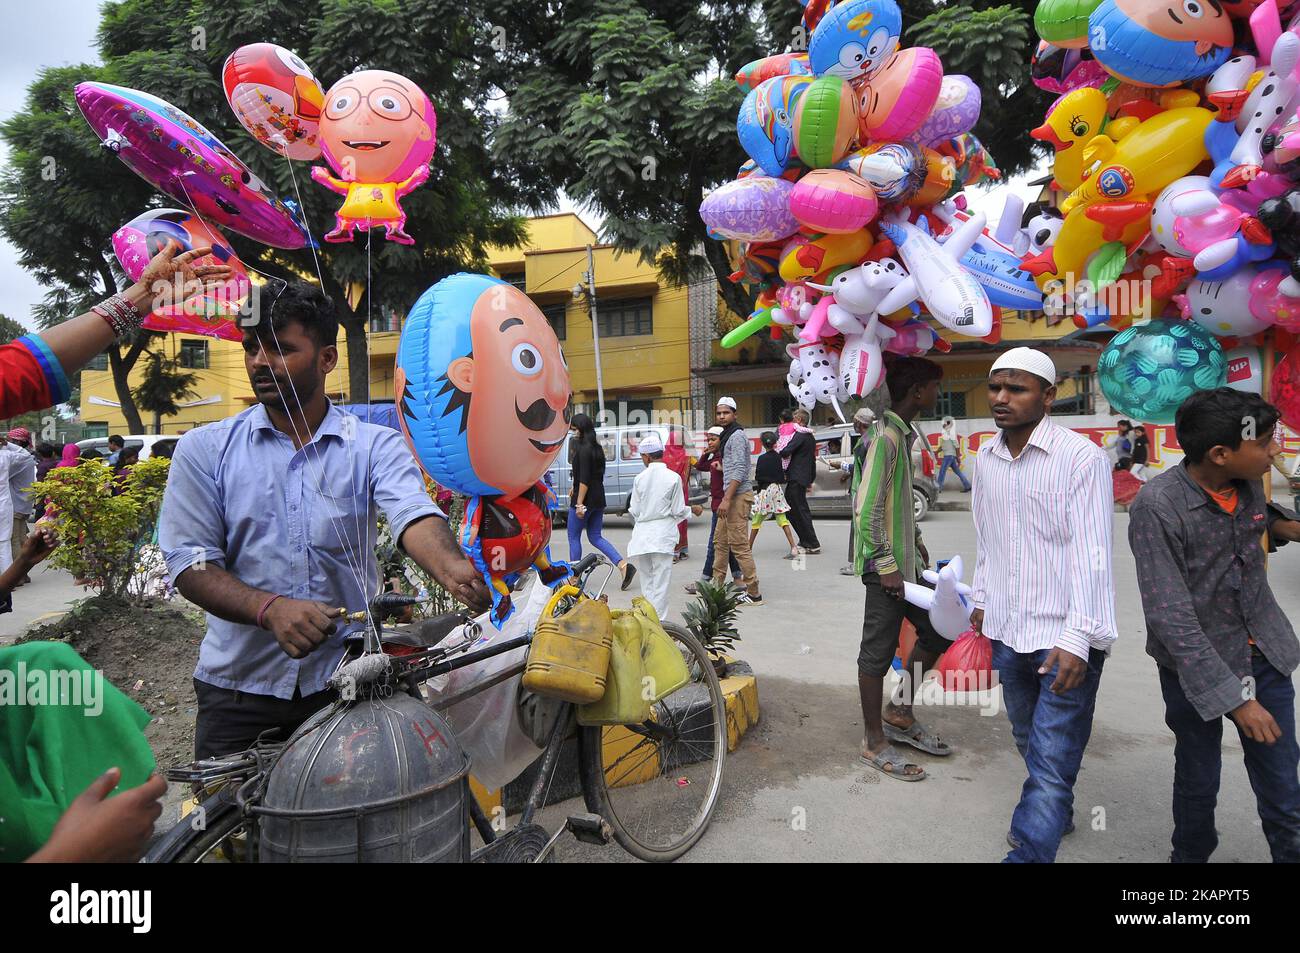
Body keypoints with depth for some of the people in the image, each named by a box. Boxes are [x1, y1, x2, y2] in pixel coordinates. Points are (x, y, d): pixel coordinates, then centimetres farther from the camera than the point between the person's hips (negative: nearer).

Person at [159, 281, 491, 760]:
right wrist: (270, 608, -23)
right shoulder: (205, 449, 2)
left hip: (348, 681, 0)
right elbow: (190, 562, -4)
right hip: (238, 684, 1)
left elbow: (413, 515, -21)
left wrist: (453, 568, -44)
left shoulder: (376, 446, -3)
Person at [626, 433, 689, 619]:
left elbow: (634, 511, 4)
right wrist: (692, 510, 17)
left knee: (647, 580, 15)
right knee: (661, 581, 1)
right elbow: (678, 511, -4)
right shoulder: (673, 477, -7)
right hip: (662, 534, -3)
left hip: (642, 533, 3)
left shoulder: (639, 478, 0)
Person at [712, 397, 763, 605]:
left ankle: (753, 594, -5)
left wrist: (727, 499, -24)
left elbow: (739, 470, -21)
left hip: (738, 496, -10)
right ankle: (717, 585, 25)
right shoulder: (727, 436, 19)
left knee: (739, 545, -10)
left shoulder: (737, 436, -12)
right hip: (731, 496, 10)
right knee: (720, 541, 16)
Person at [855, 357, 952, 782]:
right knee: (878, 652, 0)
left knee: (938, 631, 17)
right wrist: (885, 563, -21)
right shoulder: (886, 435, -18)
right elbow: (867, 507, -23)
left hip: (905, 561, 10)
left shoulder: (902, 432, 14)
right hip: (886, 565, -10)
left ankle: (900, 714, 30)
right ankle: (874, 743, 14)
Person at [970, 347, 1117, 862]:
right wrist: (981, 602, 18)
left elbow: (1091, 554, -18)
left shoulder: (1082, 458, -13)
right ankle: (1054, 815, 46)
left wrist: (1077, 637, -23)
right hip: (1007, 633, 7)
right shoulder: (986, 459, 6)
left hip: (1065, 639, -6)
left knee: (1051, 763, -5)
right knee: (1030, 742, 23)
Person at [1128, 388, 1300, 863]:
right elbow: (1171, 618, -25)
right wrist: (1234, 697, -24)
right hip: (1196, 666, -5)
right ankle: (1191, 854, 38)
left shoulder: (1248, 481, -4)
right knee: (1198, 783, 13)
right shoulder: (1157, 507, -25)